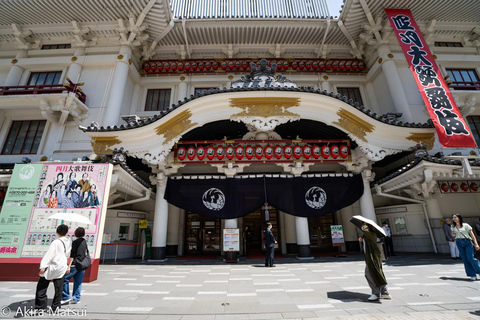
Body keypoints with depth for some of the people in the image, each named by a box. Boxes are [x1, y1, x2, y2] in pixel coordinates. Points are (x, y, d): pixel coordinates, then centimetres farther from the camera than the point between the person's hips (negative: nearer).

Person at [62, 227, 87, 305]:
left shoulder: (75, 242, -9)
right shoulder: (85, 242, 11)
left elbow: (72, 255, -13)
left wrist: (69, 266, -12)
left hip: (75, 264, -7)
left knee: (65, 279, 5)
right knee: (78, 282, 11)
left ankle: (66, 297, 7)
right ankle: (76, 298, 15)